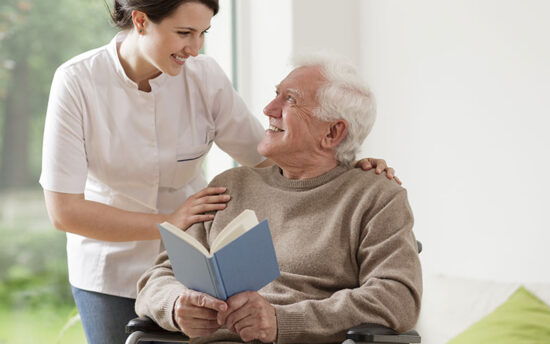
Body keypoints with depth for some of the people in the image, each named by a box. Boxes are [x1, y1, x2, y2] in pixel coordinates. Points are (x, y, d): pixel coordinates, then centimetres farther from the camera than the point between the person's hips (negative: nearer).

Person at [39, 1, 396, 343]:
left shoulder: (204, 76, -9)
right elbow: (64, 210, -18)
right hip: (111, 277, -2)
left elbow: (269, 158, 0)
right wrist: (168, 223, -21)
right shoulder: (78, 81, -17)